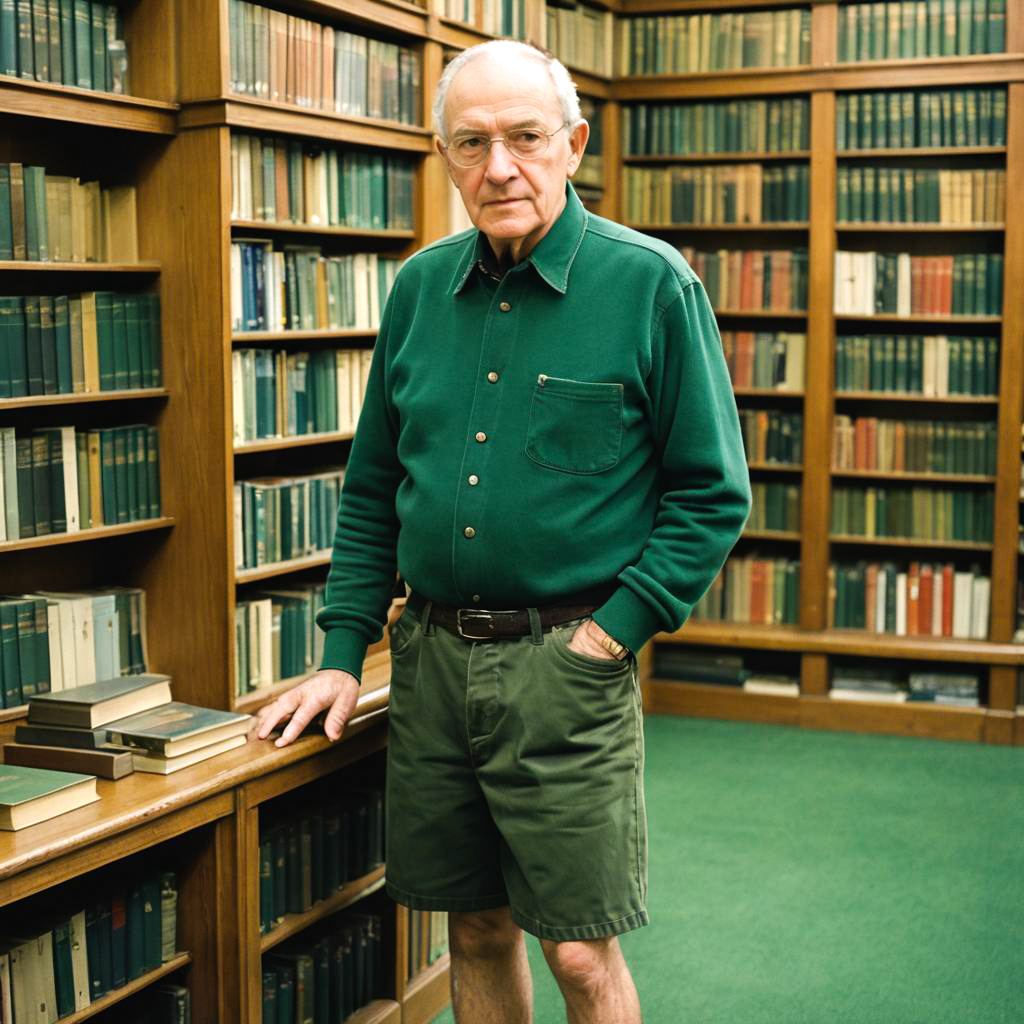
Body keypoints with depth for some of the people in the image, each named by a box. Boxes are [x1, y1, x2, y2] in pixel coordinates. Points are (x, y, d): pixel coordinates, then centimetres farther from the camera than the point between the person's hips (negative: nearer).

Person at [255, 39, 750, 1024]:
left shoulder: (651, 284, -7)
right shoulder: (421, 287, 8)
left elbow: (713, 493, -5)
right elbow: (372, 488, 13)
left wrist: (611, 632, -12)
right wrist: (343, 654, 7)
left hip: (565, 660, -4)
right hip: (432, 657, 5)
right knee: (476, 931, 15)